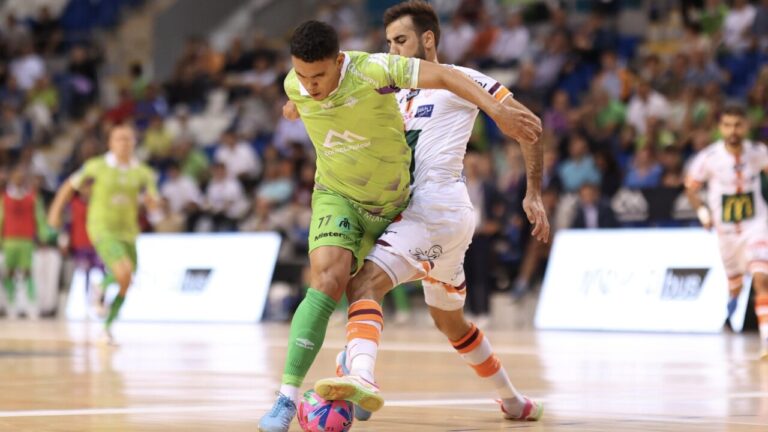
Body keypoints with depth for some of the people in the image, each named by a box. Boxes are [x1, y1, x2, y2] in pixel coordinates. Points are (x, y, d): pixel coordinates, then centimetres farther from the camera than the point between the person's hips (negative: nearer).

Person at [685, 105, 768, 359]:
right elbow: (691, 189, 0)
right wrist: (702, 212, -15)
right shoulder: (708, 158, -15)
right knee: (734, 280, 20)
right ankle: (733, 299, 59)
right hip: (726, 230, 1)